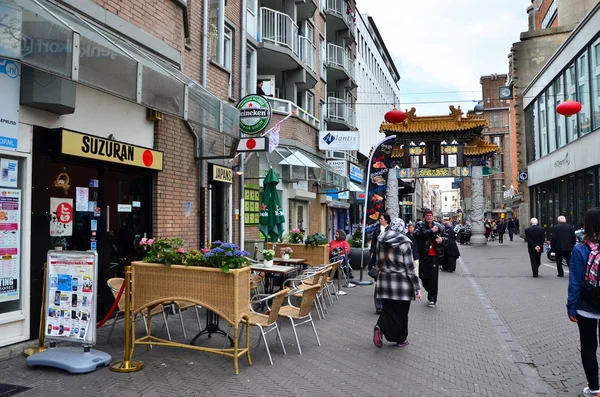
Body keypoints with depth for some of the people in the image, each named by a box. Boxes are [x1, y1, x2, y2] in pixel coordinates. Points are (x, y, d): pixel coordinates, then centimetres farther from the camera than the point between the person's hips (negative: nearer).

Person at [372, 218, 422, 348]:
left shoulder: (381, 242, 1)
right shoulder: (404, 244, -14)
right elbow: (410, 267, -13)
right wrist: (417, 287, -8)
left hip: (384, 281, 4)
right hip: (402, 283, -4)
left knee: (388, 309, 14)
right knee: (401, 311, 11)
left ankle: (380, 327, -11)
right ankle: (401, 339, 22)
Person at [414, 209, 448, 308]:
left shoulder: (439, 227, 7)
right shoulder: (420, 226, 2)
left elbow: (447, 239, 12)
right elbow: (417, 234, -19)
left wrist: (442, 239, -12)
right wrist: (431, 231, -22)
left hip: (435, 256, -1)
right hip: (423, 256, 1)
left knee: (433, 278, -4)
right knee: (423, 276, 7)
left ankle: (432, 299, 8)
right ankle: (431, 294, 33)